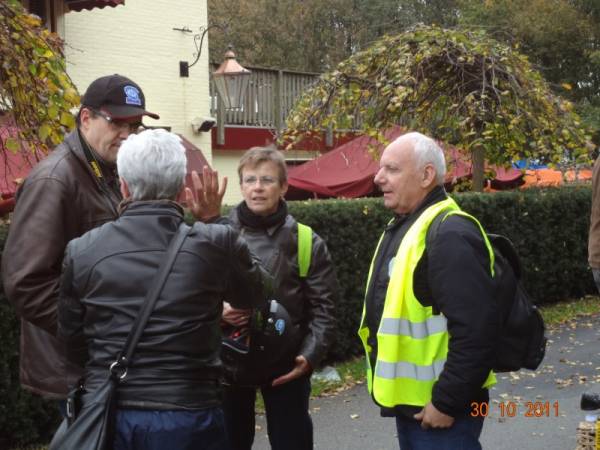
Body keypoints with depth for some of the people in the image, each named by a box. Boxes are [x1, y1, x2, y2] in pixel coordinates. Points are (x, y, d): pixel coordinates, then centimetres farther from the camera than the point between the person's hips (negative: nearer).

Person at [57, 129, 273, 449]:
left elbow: (72, 342, 5)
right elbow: (258, 293, 9)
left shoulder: (82, 250, -5)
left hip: (105, 414, 2)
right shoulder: (215, 243, -11)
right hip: (187, 417, -1)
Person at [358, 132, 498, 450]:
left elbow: (475, 331, -26)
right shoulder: (402, 227, 11)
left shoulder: (449, 236, -21)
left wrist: (447, 402, -22)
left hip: (438, 407, -9)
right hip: (408, 401, 9)